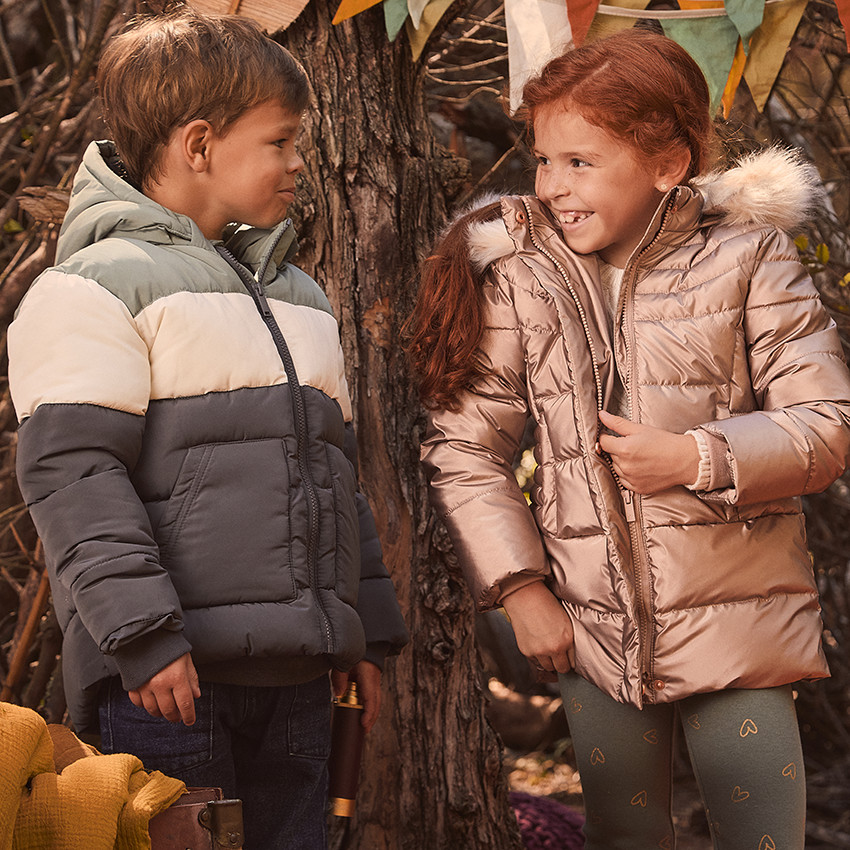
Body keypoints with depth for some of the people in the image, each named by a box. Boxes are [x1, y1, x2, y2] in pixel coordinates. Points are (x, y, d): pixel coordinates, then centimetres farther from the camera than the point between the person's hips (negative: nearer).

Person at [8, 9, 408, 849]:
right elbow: (71, 471, -13)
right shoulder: (97, 286, -4)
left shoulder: (298, 296, 22)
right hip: (170, 677, -7)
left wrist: (367, 629, 22)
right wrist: (143, 634, -19)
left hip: (295, 674, 7)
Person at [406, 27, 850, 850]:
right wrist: (519, 589, -4)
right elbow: (463, 446, 1)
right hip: (594, 628, 2)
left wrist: (700, 457, -19)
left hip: (735, 624, -2)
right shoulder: (516, 278, -1)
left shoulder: (744, 254, -4)